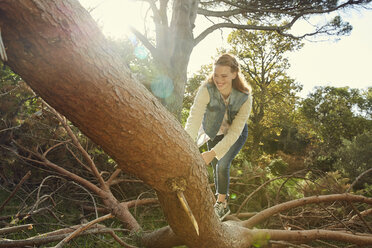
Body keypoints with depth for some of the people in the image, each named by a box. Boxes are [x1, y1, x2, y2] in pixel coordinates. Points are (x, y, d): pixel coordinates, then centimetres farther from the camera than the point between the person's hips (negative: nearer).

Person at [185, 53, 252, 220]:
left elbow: (235, 131, -34)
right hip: (214, 133, 2)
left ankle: (221, 204, 4)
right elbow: (194, 118, -44)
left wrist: (213, 153, -46)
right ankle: (223, 204, 34)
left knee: (223, 165, -18)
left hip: (236, 135, -1)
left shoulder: (245, 97, -32)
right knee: (216, 167, 10)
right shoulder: (206, 90, -33)